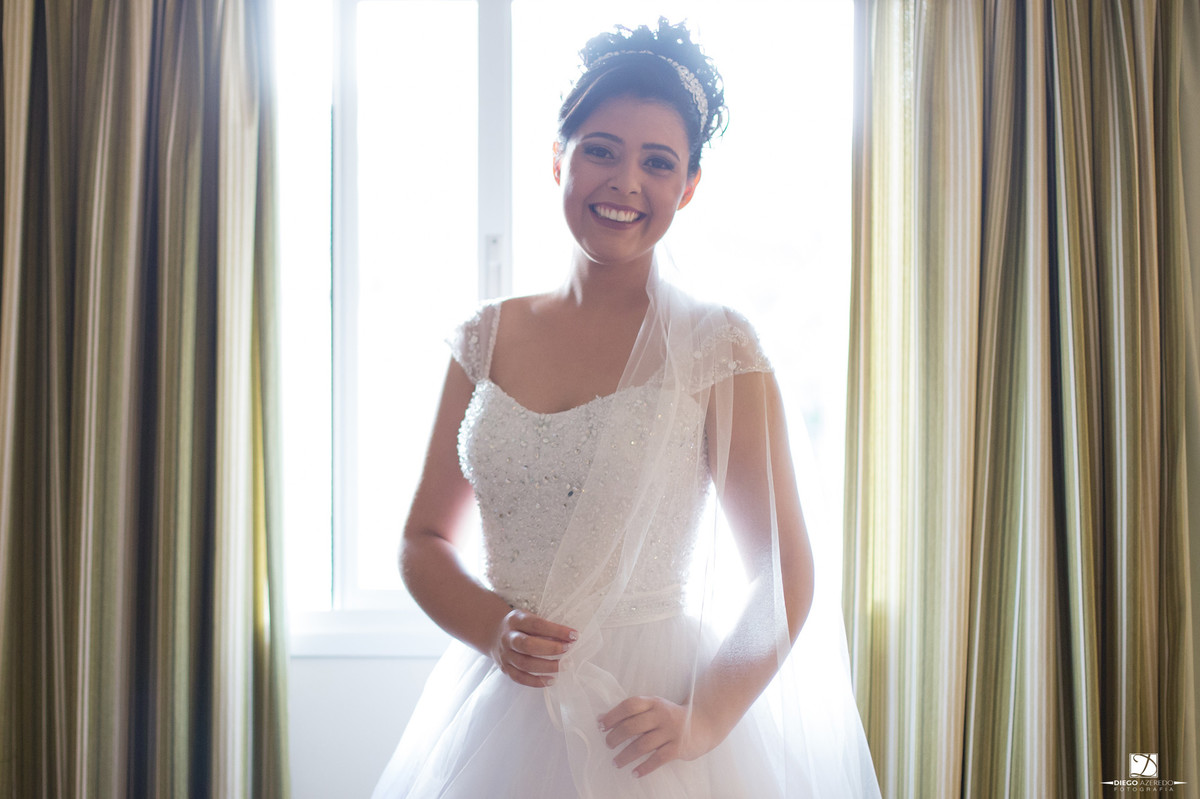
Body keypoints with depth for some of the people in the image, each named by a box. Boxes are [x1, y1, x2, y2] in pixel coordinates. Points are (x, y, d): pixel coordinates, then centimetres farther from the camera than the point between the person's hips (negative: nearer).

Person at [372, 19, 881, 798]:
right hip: (501, 718, 3)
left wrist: (705, 720, -17)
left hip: (643, 729, -3)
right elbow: (425, 540, 8)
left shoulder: (717, 348, -8)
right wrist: (492, 627, -9)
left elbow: (785, 575, -7)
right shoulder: (489, 340, 2)